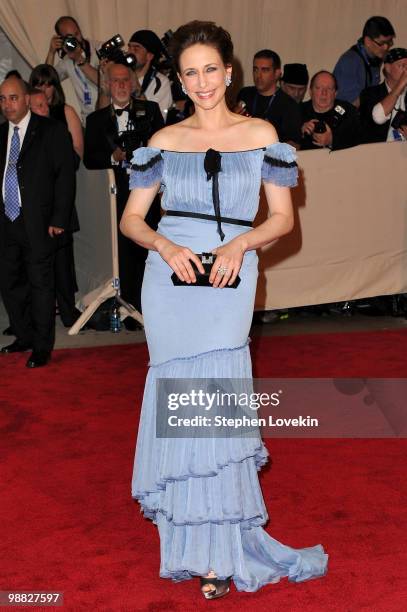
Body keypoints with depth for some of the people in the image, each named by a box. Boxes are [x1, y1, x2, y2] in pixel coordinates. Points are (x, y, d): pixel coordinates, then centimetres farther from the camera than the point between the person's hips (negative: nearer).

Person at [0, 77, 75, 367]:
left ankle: (42, 347, 12)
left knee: (41, 285, 0)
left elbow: (65, 175, -6)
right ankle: (25, 337, 28)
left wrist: (59, 219, -12)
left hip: (37, 223, -5)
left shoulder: (52, 130, -2)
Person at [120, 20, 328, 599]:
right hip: (171, 278, 2)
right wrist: (166, 246, -11)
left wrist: (240, 244, -13)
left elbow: (282, 217, 6)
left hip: (229, 281, -1)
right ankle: (196, 538, 20)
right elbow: (131, 218, 9)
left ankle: (215, 549, 9)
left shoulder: (261, 134, 6)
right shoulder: (165, 140, 9)